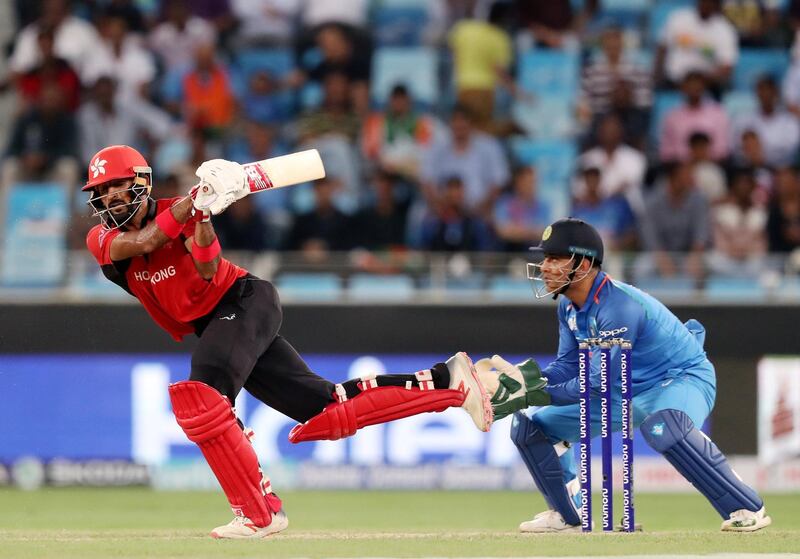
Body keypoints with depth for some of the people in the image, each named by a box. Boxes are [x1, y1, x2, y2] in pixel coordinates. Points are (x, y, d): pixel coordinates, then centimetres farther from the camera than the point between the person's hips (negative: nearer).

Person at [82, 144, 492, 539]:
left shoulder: (178, 213, -7)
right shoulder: (101, 239, 3)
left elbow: (208, 272, -23)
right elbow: (143, 243, -20)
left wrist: (203, 213, -36)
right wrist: (196, 198, -26)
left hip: (243, 302, -6)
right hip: (213, 326, 6)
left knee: (200, 393, -28)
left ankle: (258, 513, -26)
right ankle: (446, 382, 9)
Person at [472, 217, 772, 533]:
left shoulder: (620, 306, -30)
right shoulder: (569, 306, -1)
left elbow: (598, 382, -32)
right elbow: (568, 366, 1)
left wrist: (532, 396, -34)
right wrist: (523, 380, -18)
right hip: (626, 390, 10)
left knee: (662, 425, -45)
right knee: (531, 426, 8)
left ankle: (746, 509, -35)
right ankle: (567, 516, 22)